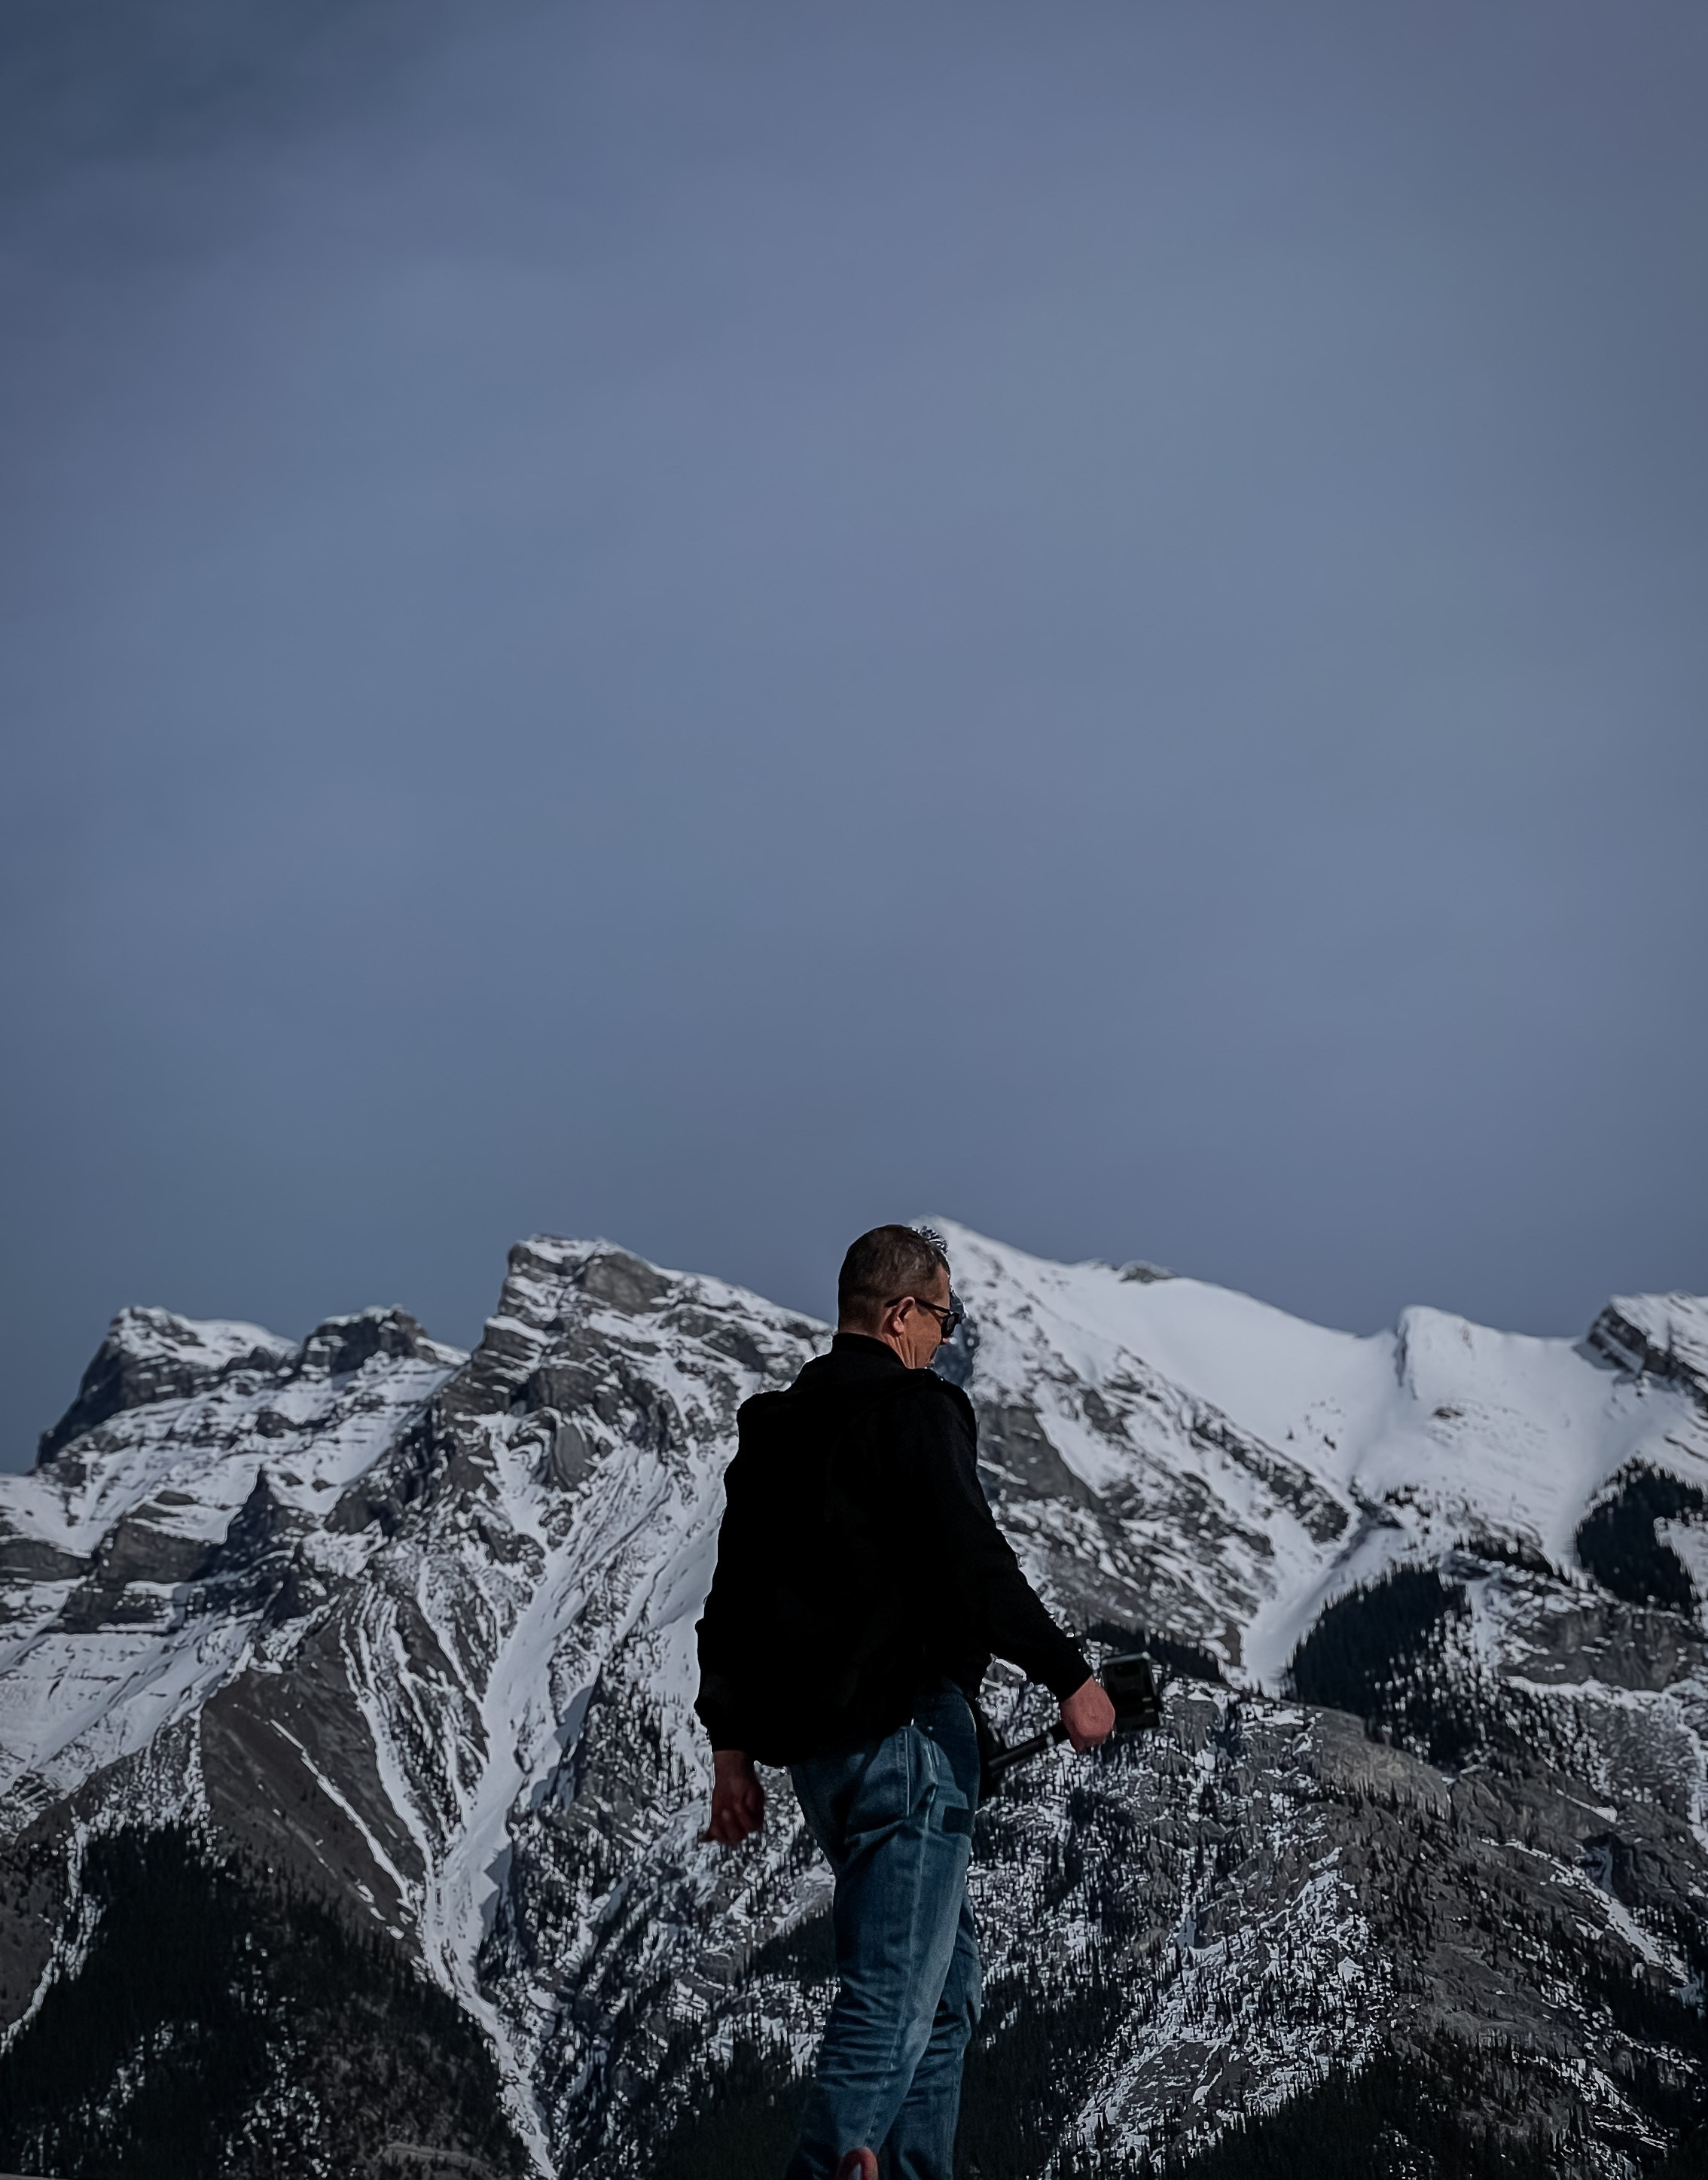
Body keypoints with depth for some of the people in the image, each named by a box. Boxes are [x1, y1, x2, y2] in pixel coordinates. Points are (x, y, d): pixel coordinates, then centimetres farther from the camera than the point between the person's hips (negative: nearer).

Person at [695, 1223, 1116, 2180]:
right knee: (895, 1988, -9)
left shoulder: (773, 1429, 16)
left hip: (812, 1743, 9)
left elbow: (732, 1598, 17)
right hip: (907, 1731, -9)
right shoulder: (917, 1410, -10)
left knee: (948, 1972, 20)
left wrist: (732, 1748, 20)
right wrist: (1070, 1676, -11)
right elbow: (973, 1562, -18)